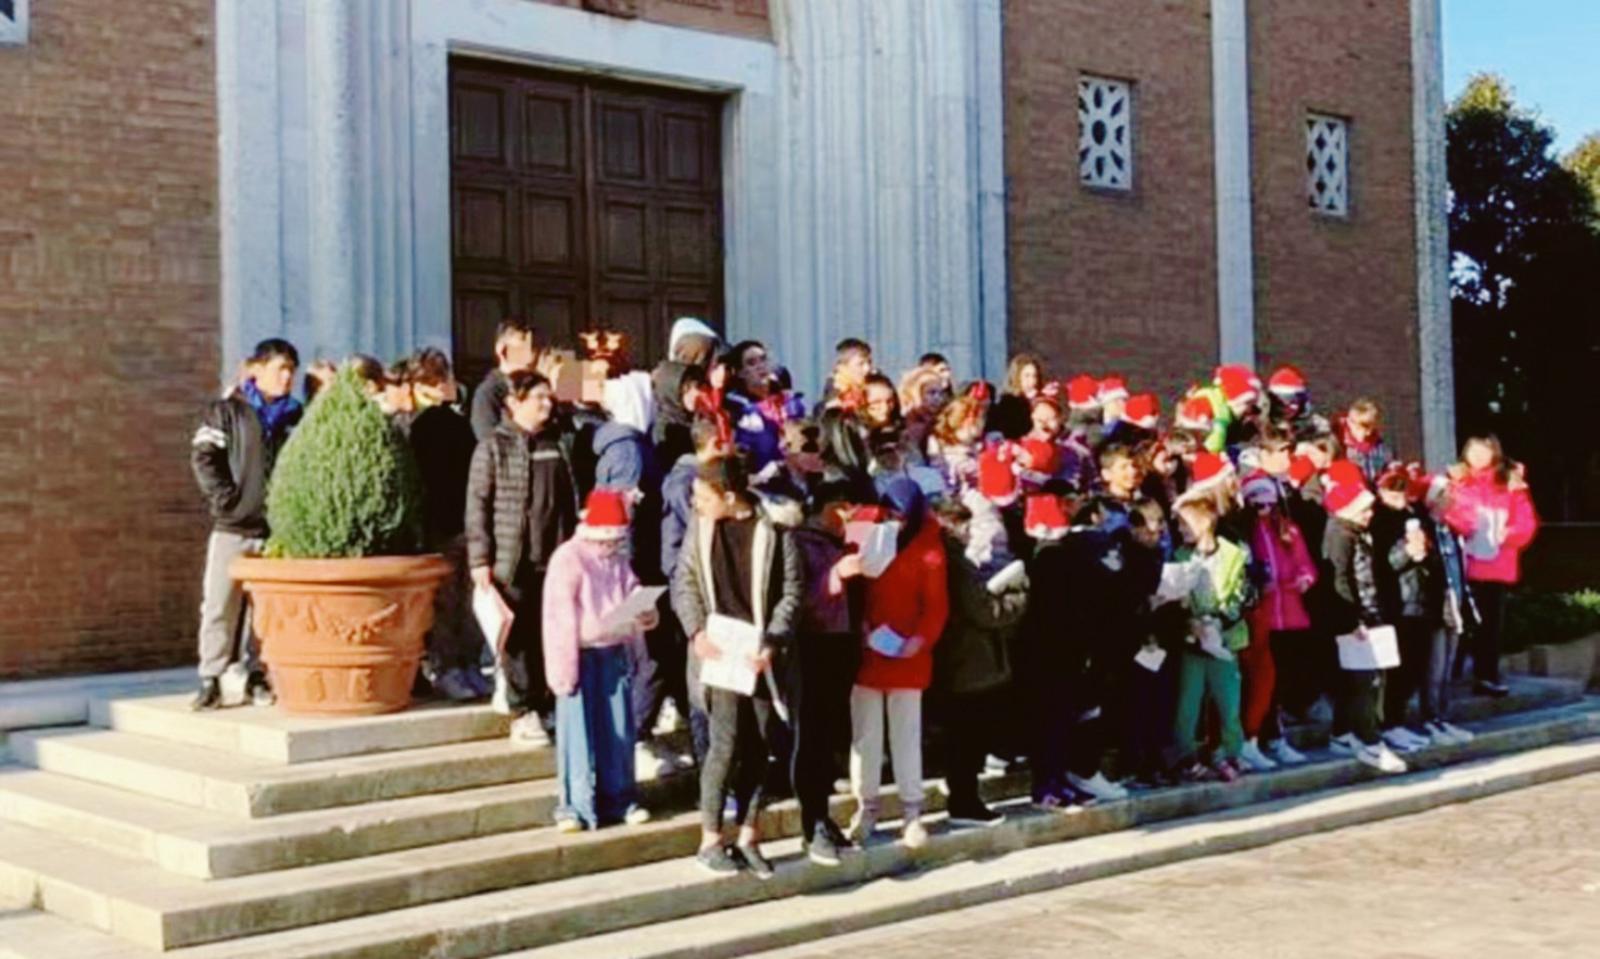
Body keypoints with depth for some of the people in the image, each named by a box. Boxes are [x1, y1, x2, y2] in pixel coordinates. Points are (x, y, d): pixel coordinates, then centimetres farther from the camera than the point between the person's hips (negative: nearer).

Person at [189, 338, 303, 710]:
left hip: (276, 529, 3)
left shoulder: (294, 417, 11)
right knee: (219, 606, -2)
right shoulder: (226, 411, 2)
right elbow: (204, 457, -4)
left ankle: (257, 676, 16)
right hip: (232, 528, -3)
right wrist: (227, 498, -10)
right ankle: (210, 680, 3)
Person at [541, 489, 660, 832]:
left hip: (615, 654, 6)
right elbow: (560, 617, -12)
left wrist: (646, 615, -9)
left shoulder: (618, 561, 9)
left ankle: (618, 797, 20)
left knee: (618, 729, 9)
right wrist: (564, 668, -15)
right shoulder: (567, 559, -9)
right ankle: (575, 805, 6)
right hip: (582, 656, -6)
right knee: (579, 732, -1)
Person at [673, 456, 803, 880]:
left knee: (760, 747, 6)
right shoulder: (700, 527, 2)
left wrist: (772, 642, -14)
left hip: (760, 655, 0)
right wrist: (697, 631, -10)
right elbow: (684, 582, 5)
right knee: (726, 744, -6)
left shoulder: (772, 530, -5)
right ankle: (710, 841, 5)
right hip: (719, 652, 0)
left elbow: (791, 590, -4)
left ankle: (748, 838, 18)